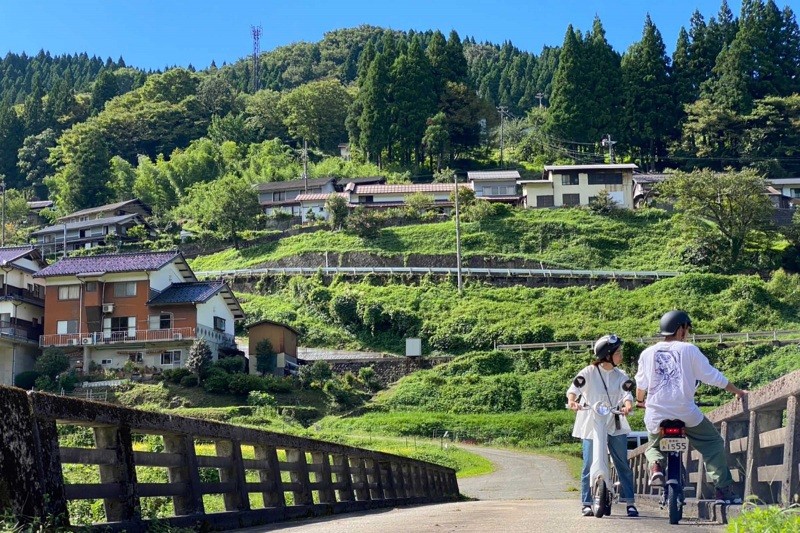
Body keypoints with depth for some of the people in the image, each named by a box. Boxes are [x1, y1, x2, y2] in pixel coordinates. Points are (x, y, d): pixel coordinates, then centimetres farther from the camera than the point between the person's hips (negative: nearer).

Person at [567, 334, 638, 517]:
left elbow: (626, 394, -6)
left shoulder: (621, 376, 6)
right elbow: (574, 388, -10)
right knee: (589, 466, 0)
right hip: (591, 426, -3)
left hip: (615, 426, 3)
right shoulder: (588, 373, -4)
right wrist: (572, 400, -32)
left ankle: (629, 502, 10)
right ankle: (586, 503, 8)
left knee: (623, 464, 3)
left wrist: (627, 405, -29)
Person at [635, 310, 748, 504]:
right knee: (713, 444, 14)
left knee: (653, 447, 27)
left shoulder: (648, 353, 6)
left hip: (656, 414, 2)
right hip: (686, 413, -2)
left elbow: (641, 384, 14)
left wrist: (639, 401, 35)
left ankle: (656, 465, -7)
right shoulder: (689, 350, -1)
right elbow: (713, 377, 2)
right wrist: (738, 392, 14)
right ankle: (723, 490, 4)